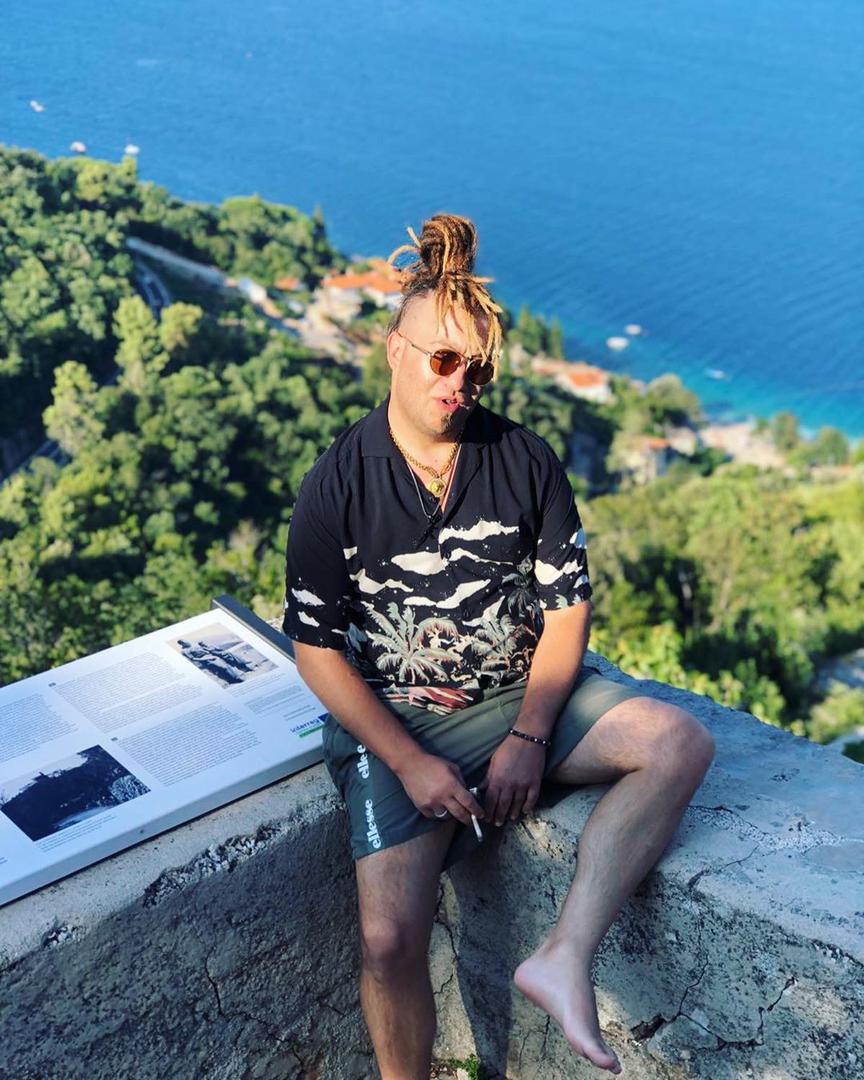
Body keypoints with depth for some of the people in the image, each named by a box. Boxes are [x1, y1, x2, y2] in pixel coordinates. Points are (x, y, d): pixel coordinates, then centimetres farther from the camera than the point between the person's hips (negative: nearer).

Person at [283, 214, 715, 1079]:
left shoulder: (526, 462, -2)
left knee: (681, 743, -20)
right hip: (395, 720, -2)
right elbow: (317, 648, -6)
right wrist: (410, 762, -14)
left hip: (523, 693, 3)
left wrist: (529, 738, -11)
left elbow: (568, 610, 1)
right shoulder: (337, 485, -8)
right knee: (389, 940, -19)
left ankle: (563, 961, -24)